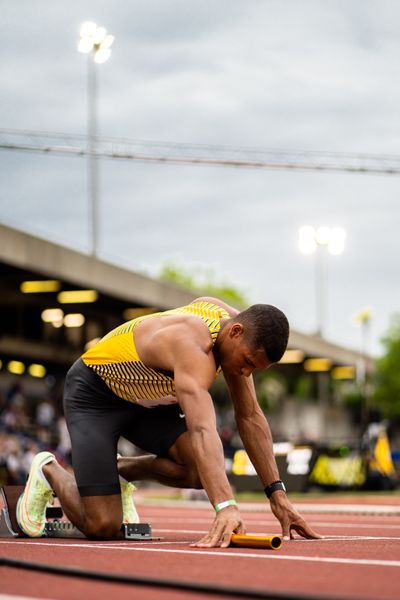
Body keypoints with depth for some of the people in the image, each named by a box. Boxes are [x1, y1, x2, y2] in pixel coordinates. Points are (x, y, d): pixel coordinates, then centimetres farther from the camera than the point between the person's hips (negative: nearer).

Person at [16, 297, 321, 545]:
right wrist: (226, 507, -65)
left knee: (206, 469, -18)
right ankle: (49, 472, 14)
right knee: (101, 527, -17)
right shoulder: (193, 346, -38)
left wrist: (277, 494, -11)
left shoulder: (233, 320, -12)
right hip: (94, 395, -8)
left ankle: (121, 470, 11)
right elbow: (202, 430, -53)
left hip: (148, 398, 8)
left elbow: (251, 417, -5)